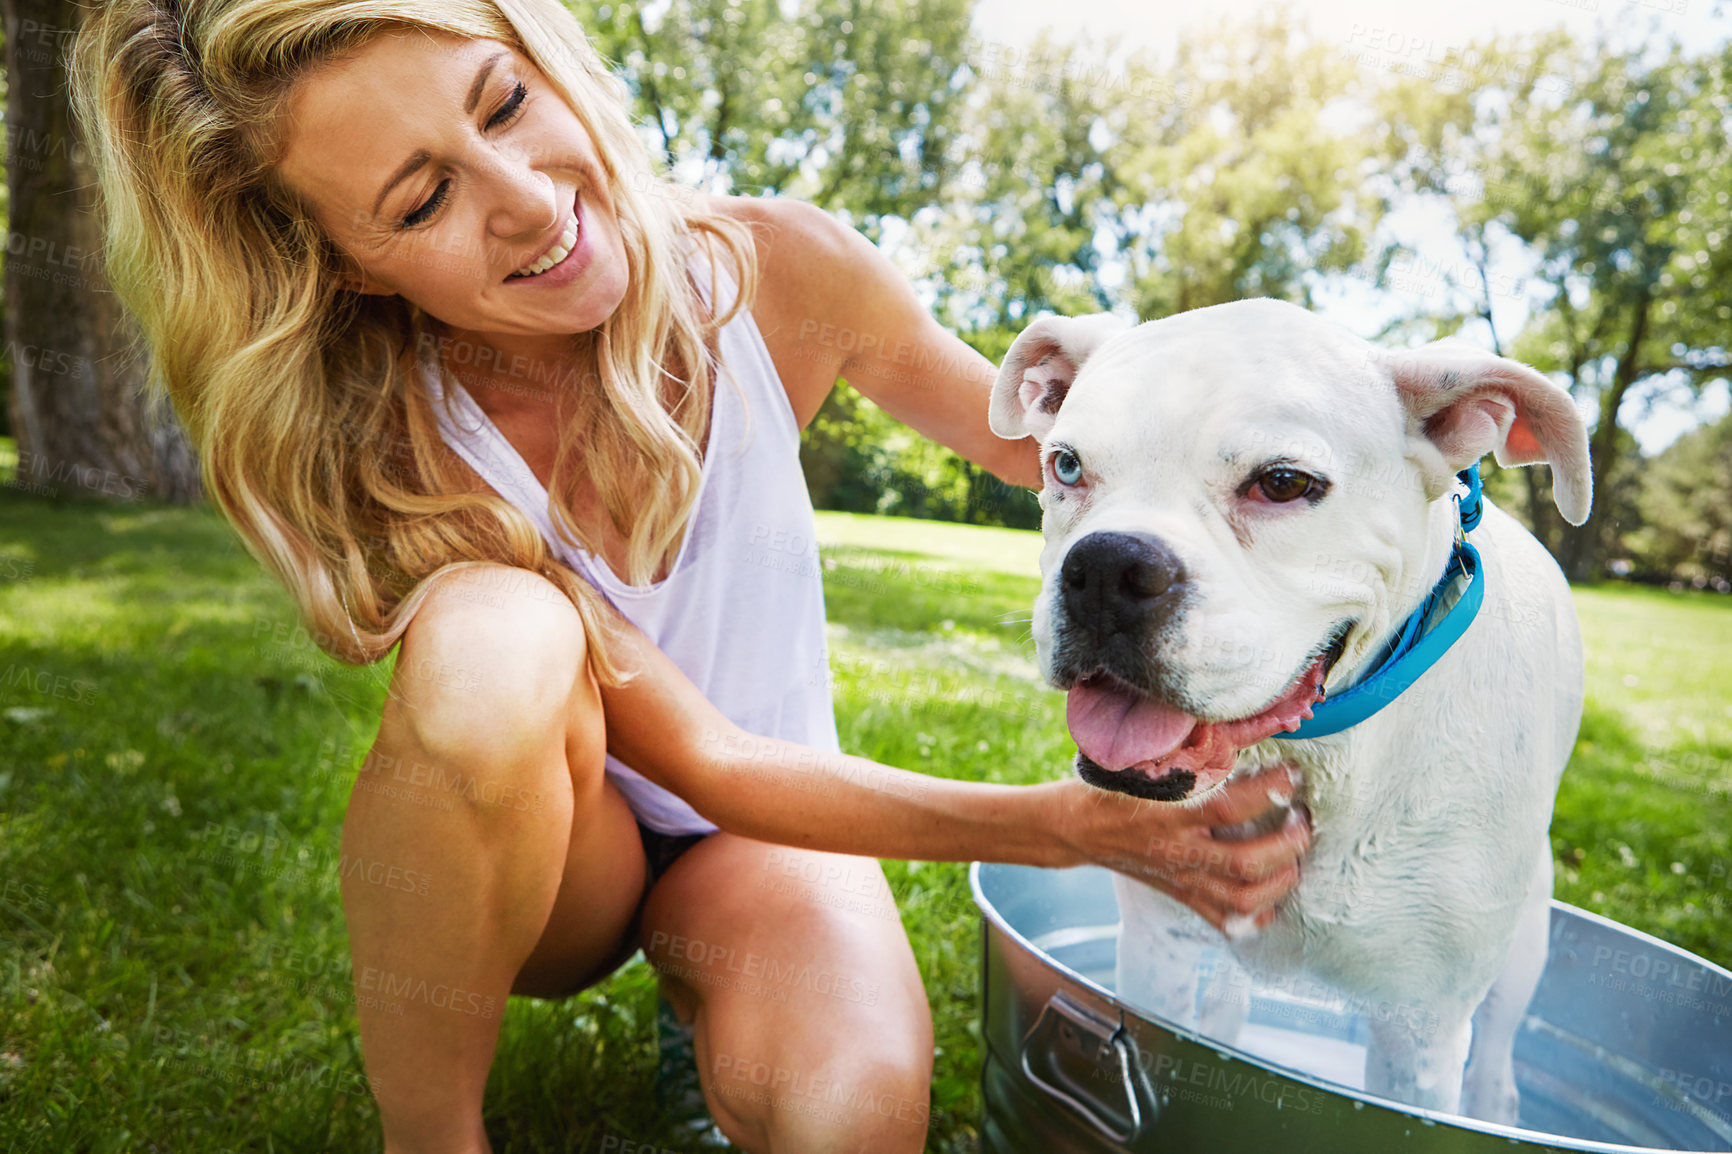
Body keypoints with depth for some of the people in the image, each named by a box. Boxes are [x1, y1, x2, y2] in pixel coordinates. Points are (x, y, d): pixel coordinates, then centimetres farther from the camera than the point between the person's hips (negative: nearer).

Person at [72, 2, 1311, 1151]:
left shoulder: (771, 270, -18)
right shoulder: (374, 458, -24)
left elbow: (1034, 443, -3)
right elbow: (700, 760, -25)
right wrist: (1070, 826, -33)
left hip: (757, 834, 2)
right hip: (521, 859, -1)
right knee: (491, 638, -36)